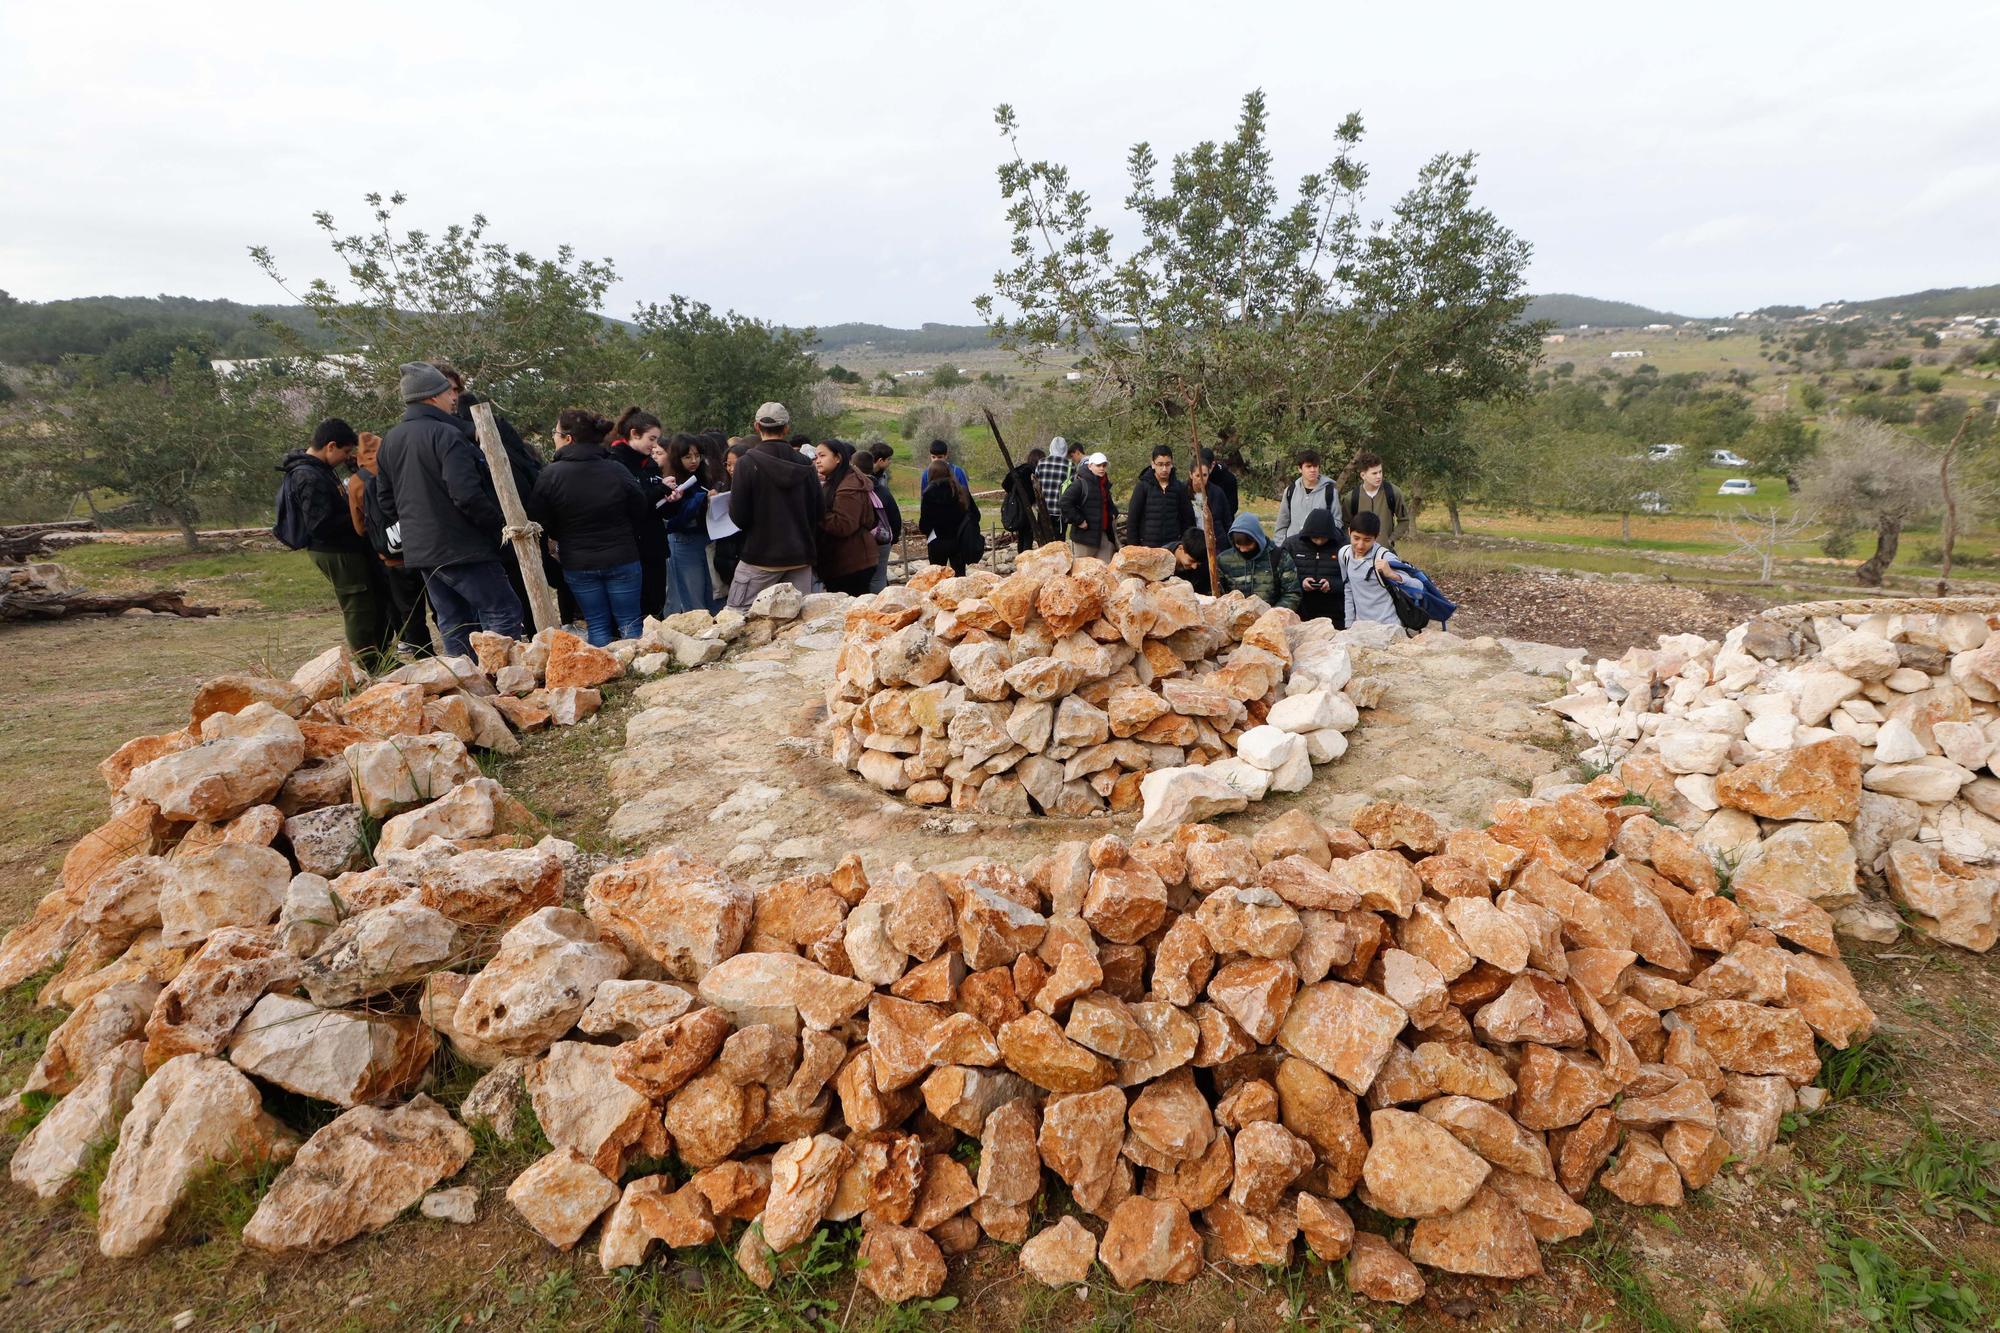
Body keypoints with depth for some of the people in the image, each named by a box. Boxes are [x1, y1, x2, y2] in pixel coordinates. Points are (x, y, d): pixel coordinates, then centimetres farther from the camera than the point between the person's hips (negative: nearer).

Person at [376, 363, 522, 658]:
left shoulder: (390, 440, 14)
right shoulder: (445, 434, -15)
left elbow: (384, 498, 20)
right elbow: (466, 495, -23)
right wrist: (499, 524, -10)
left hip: (419, 551, 9)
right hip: (461, 548, -9)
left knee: (452, 626, 14)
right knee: (504, 613, -5)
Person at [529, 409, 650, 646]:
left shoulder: (551, 474, -11)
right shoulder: (617, 469, -8)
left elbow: (540, 522, -7)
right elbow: (641, 513, -1)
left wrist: (569, 537, 13)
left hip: (577, 564, 0)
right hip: (622, 559, 0)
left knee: (598, 626, 10)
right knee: (630, 624, 8)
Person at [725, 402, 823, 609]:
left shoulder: (747, 463, -9)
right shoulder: (804, 464, 2)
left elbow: (738, 516, -11)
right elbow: (820, 509, 4)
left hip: (761, 555, -4)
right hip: (801, 556, 4)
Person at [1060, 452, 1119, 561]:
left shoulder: (1105, 484, 15)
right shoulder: (1080, 484, -11)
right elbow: (1065, 502, -20)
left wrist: (1113, 513, 13)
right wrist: (1079, 520, -19)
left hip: (1105, 534, 7)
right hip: (1085, 535, -7)